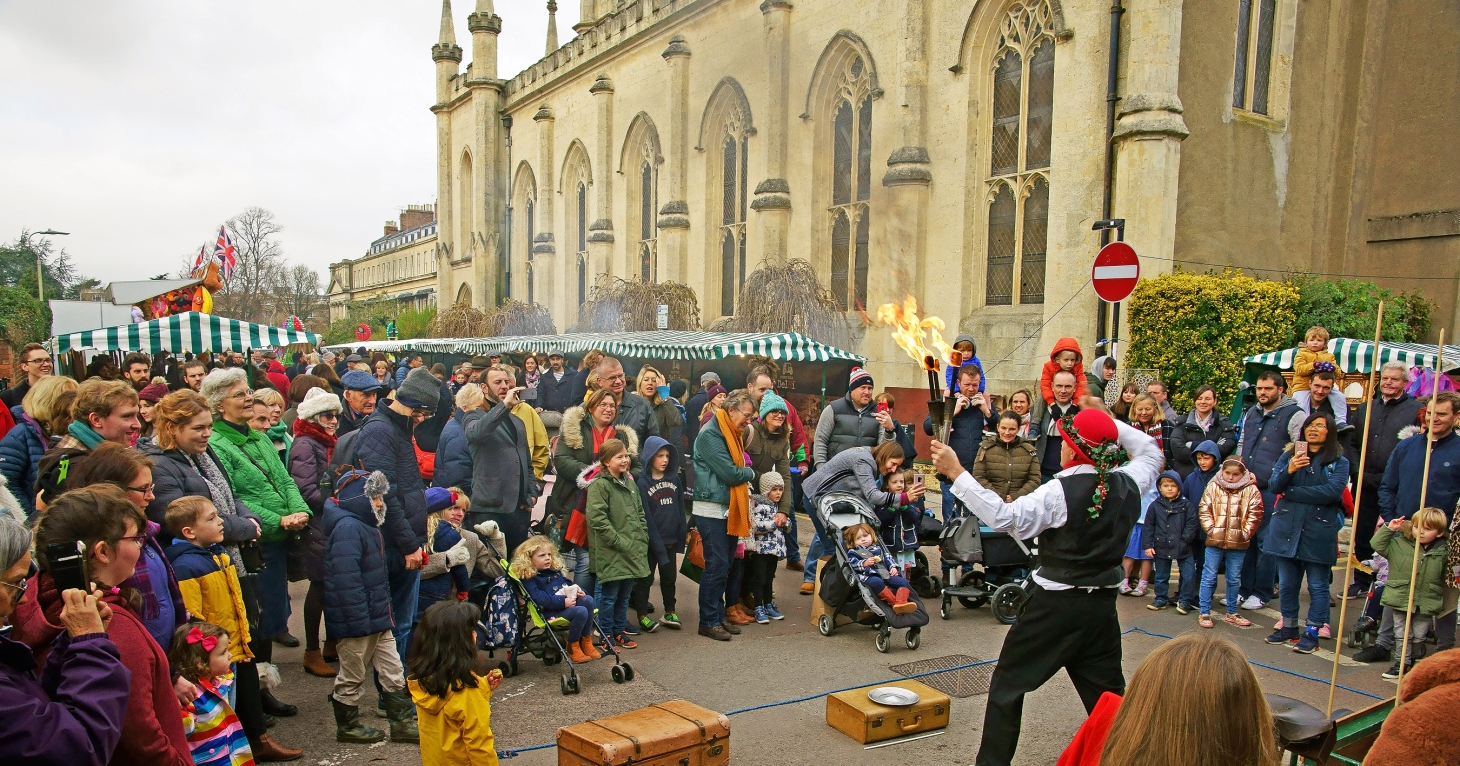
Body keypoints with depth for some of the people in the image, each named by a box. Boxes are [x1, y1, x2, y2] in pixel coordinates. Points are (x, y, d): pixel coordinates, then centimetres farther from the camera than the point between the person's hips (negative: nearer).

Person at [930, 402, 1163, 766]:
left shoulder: (1061, 491, -20)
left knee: (1008, 682, 8)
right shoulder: (1128, 484, -3)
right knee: (1107, 692, 18)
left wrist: (956, 473, -28)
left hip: (1055, 606, -5)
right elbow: (1151, 452, 18)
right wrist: (1110, 422, 15)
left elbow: (1005, 517, -29)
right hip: (1103, 605, 5)